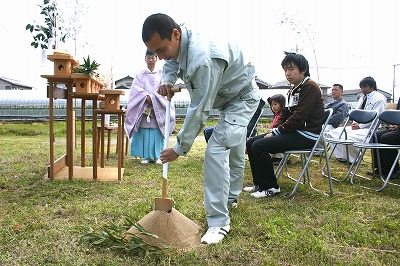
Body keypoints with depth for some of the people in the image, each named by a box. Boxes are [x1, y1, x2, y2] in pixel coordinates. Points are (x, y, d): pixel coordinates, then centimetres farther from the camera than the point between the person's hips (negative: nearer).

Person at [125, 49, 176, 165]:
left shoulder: (161, 74, 11)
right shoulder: (140, 75, 13)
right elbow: (136, 89, 0)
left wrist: (152, 97, -14)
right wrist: (146, 97, -15)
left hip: (158, 109, 0)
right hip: (143, 108, 1)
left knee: (157, 132, -3)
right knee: (144, 133, -3)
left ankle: (157, 156, 3)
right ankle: (146, 156, 3)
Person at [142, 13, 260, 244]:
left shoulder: (202, 59, -40)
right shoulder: (180, 42, -13)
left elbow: (200, 110, -35)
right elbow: (172, 62, 10)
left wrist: (180, 148, -26)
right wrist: (168, 79, -14)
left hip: (243, 98, -9)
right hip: (228, 96, 10)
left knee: (216, 150, -23)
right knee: (233, 148, 23)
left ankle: (219, 222, -16)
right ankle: (231, 197, 44)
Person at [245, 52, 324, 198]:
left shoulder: (310, 86, -12)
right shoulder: (293, 90, 15)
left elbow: (299, 117, -20)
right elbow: (285, 114, 17)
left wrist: (276, 132, -14)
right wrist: (273, 131, 0)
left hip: (307, 135, -9)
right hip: (293, 131, 9)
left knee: (259, 146, -22)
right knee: (251, 143, 3)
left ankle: (270, 187, -7)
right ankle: (259, 183, 12)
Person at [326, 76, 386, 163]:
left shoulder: (379, 98, -7)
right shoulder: (362, 98, 18)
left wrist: (360, 126, -16)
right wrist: (354, 123, 0)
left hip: (369, 129, -9)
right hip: (357, 126, 9)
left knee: (347, 137, -34)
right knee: (332, 133, -2)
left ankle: (352, 159, -8)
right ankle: (341, 155, -1)